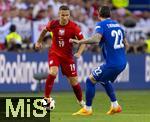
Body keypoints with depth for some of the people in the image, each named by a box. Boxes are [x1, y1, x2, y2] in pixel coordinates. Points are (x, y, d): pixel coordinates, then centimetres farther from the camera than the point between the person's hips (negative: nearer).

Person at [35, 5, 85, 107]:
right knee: (53, 73, -27)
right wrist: (39, 42, 22)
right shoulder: (53, 24, -11)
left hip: (68, 55, 0)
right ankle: (46, 99, -18)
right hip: (54, 53, 0)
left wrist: (79, 53, -28)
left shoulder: (74, 27, -16)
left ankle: (81, 101, 28)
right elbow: (45, 30, 13)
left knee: (74, 81, 4)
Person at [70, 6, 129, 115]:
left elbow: (95, 39, -27)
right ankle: (115, 106, 27)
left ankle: (87, 109, 6)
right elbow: (126, 44, 20)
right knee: (105, 80, 30)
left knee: (91, 80, 4)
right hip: (122, 62, 8)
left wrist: (79, 42, -19)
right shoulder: (117, 24, 14)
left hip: (112, 64, -8)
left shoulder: (101, 25, -8)